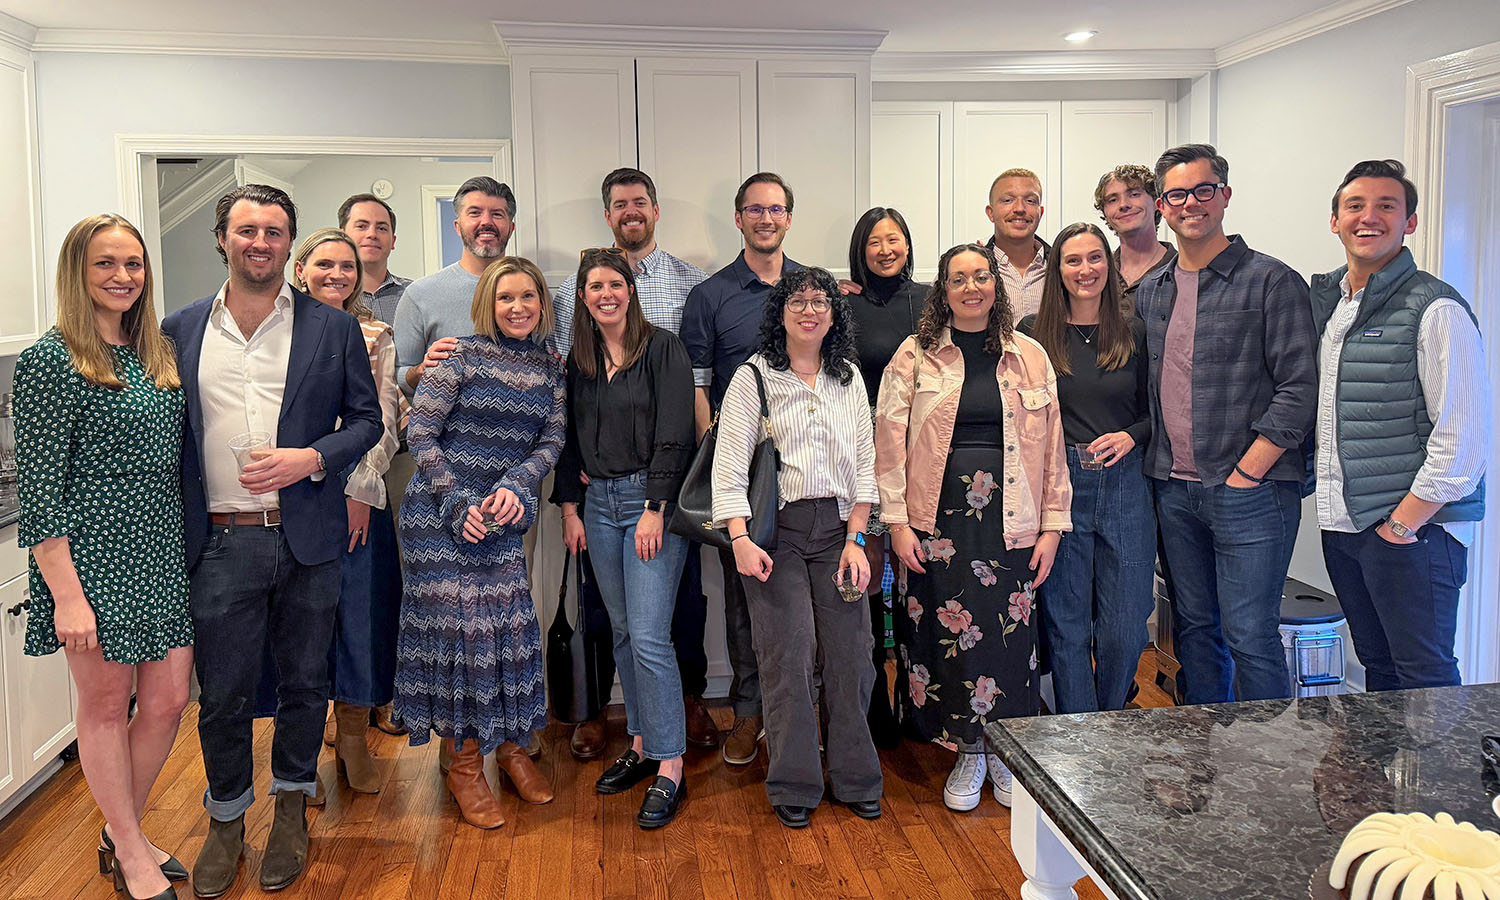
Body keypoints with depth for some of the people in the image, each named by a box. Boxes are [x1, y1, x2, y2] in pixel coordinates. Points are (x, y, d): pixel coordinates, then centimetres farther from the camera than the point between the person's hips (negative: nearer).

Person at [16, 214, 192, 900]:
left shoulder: (157, 354, 10)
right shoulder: (51, 359, -10)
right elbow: (39, 486, -13)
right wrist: (67, 593, -17)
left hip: (164, 553, 7)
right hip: (94, 557, -6)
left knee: (168, 700, 10)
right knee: (105, 705, 9)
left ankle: (121, 832, 32)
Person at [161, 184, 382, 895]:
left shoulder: (333, 329, 3)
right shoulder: (180, 330, 6)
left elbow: (366, 417, 5)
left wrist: (310, 458, -13)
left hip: (307, 541, 0)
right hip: (219, 543, 1)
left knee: (303, 682, 12)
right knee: (222, 692, 8)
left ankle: (291, 807, 33)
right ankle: (226, 821, 29)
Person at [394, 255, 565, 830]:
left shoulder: (550, 367, 8)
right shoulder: (461, 355, -7)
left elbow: (551, 440, 6)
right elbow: (420, 432, -8)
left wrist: (516, 487, -12)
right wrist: (458, 504, -13)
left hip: (503, 514, 4)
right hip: (440, 513, -4)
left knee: (510, 623, 4)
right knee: (456, 623, -2)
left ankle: (511, 745, 23)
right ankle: (461, 762, 12)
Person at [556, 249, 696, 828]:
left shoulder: (663, 349, -5)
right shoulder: (578, 361, 12)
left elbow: (674, 436, -11)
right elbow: (571, 439, 16)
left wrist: (654, 509, -15)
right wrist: (570, 507, 9)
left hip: (653, 498, -6)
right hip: (599, 501, 6)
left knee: (649, 637, -10)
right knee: (623, 633, 11)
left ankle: (669, 768, -2)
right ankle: (641, 744, 23)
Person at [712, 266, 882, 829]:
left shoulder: (850, 379, 12)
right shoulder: (753, 378, 1)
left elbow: (864, 464, 11)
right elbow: (729, 465, -5)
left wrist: (856, 539, 2)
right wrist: (740, 539, -15)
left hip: (837, 527, 3)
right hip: (776, 529, -3)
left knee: (849, 653, 2)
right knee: (788, 654, -5)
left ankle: (855, 779, 19)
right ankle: (794, 786, 12)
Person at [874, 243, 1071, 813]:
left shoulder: (1030, 357, 10)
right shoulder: (916, 356, 4)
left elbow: (1051, 445, 9)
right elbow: (890, 439, 0)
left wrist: (1052, 525, 4)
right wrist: (897, 520, -7)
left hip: (1010, 522, 1)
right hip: (940, 519, -1)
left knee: (1010, 633, 2)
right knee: (948, 632, 0)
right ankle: (968, 755, 16)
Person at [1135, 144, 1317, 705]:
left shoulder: (1272, 282, -4)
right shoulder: (1149, 292, 13)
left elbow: (1298, 390, -10)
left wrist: (1244, 475, -13)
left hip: (1250, 491, -5)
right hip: (1173, 491, 6)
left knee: (1250, 635, -4)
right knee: (1195, 628, 14)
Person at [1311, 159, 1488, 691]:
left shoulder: (1436, 309, -11)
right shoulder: (1324, 299, 11)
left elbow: (1463, 435, -15)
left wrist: (1405, 521, -14)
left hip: (1415, 528, -6)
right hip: (1341, 523, 7)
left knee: (1423, 677, 1)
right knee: (1376, 666, 17)